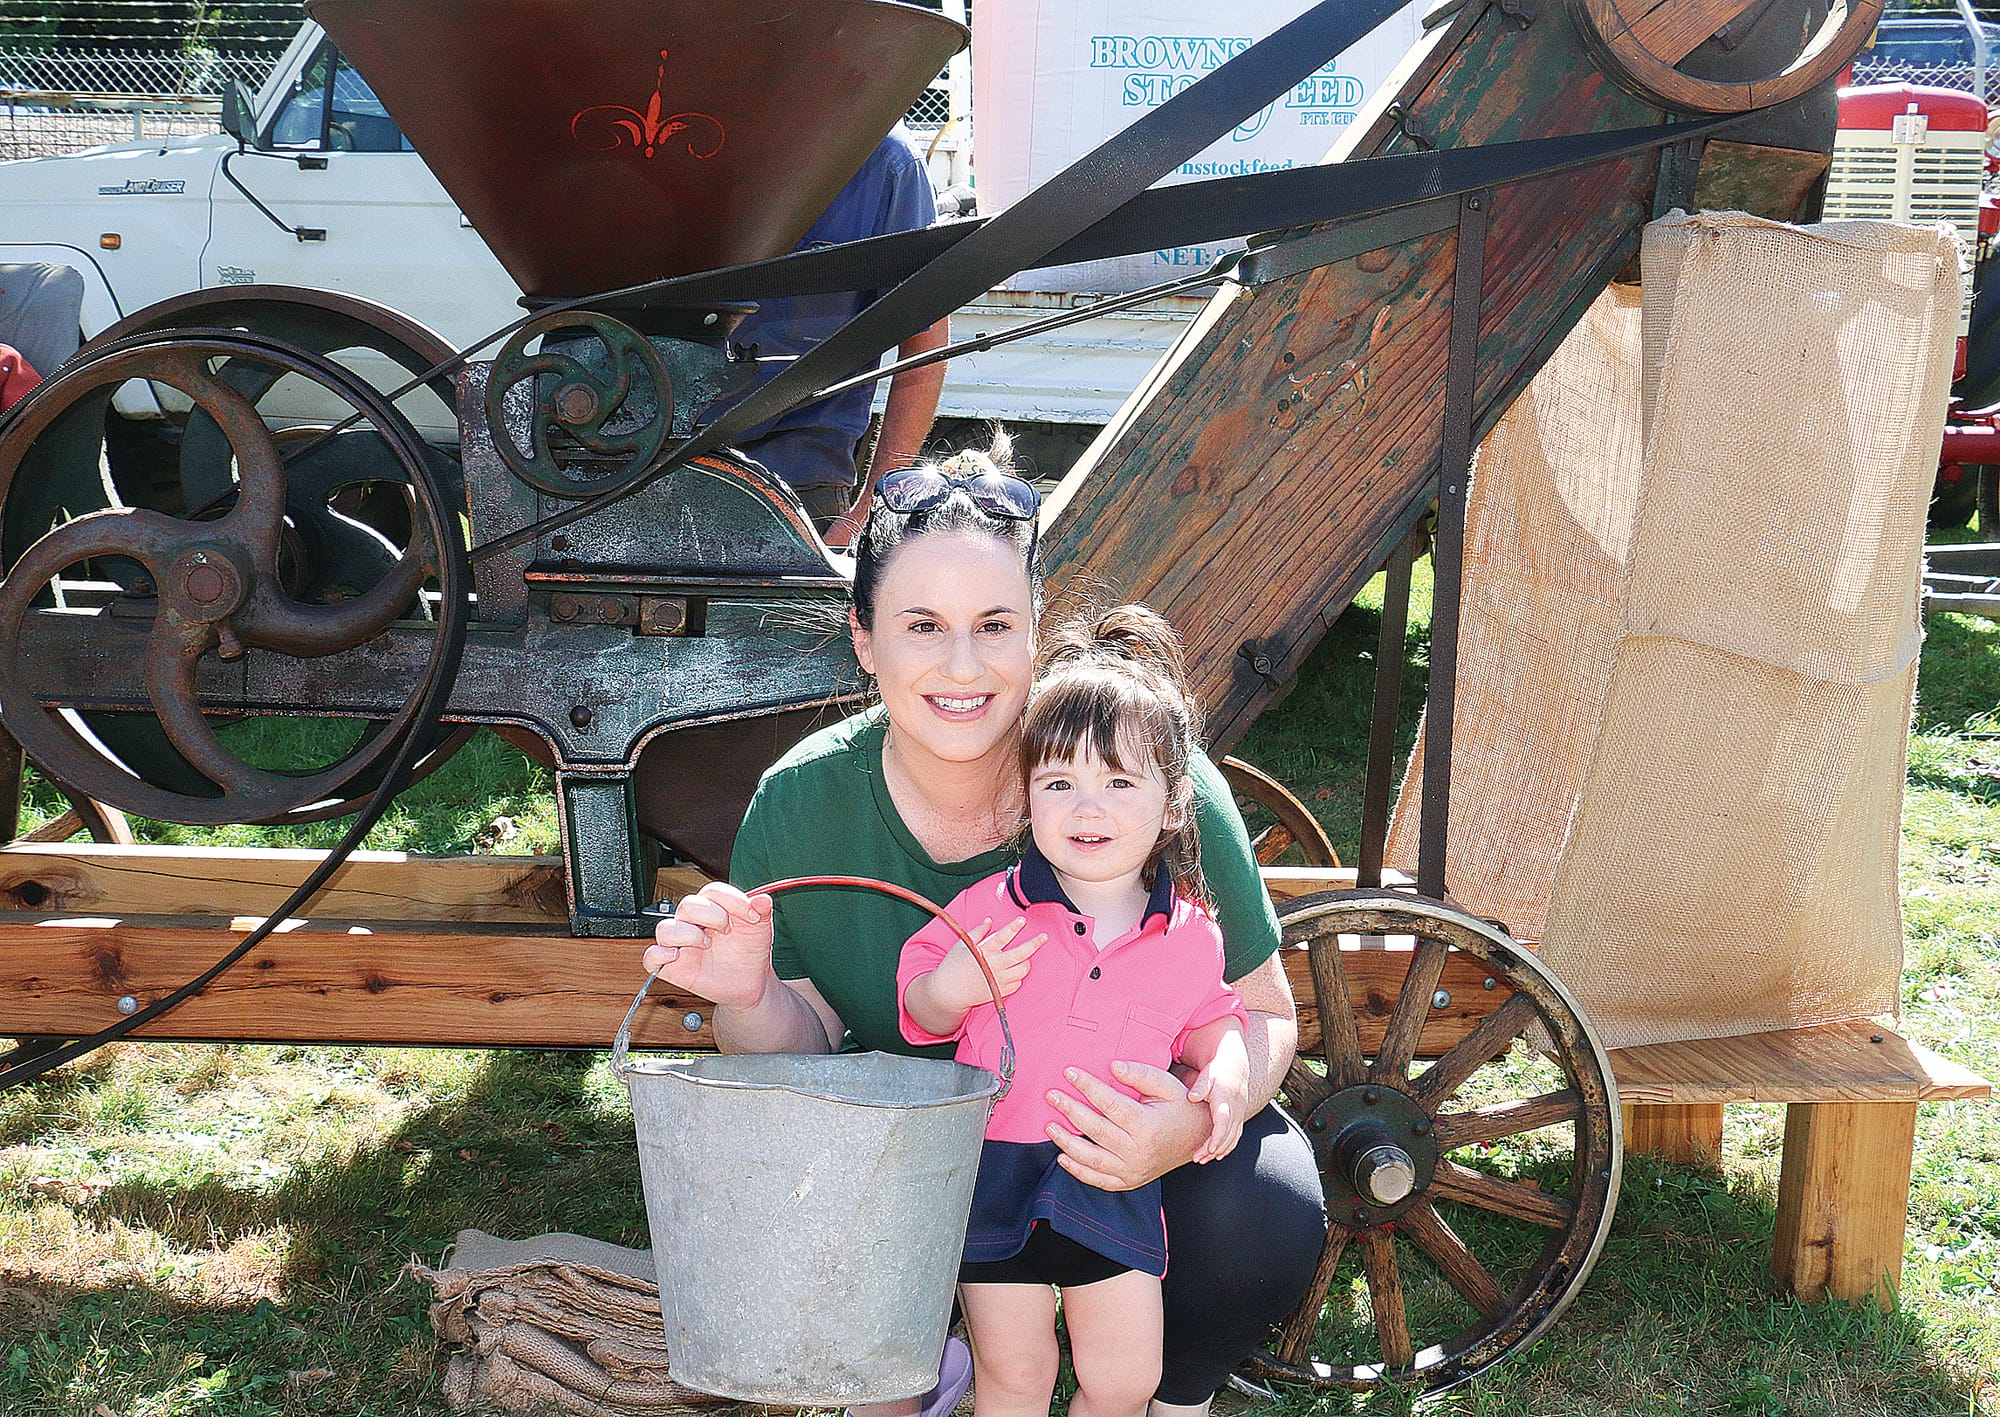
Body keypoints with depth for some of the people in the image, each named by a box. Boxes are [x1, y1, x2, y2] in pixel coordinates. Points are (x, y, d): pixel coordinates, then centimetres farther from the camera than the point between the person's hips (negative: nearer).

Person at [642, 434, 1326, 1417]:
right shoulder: (801, 803, -17)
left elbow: (1261, 1014, -15)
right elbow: (803, 1046, -6)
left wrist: (1193, 1122, -38)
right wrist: (750, 1000, -31)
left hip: (1131, 1134, -1)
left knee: (1263, 1217, -30)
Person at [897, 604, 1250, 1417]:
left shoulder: (1191, 937, -2)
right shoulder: (991, 908, -7)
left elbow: (1208, 1015, 15)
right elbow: (917, 1002, 2)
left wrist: (1227, 1068, -4)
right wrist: (949, 991, -20)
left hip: (1114, 1181, 1)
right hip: (998, 1168, -1)